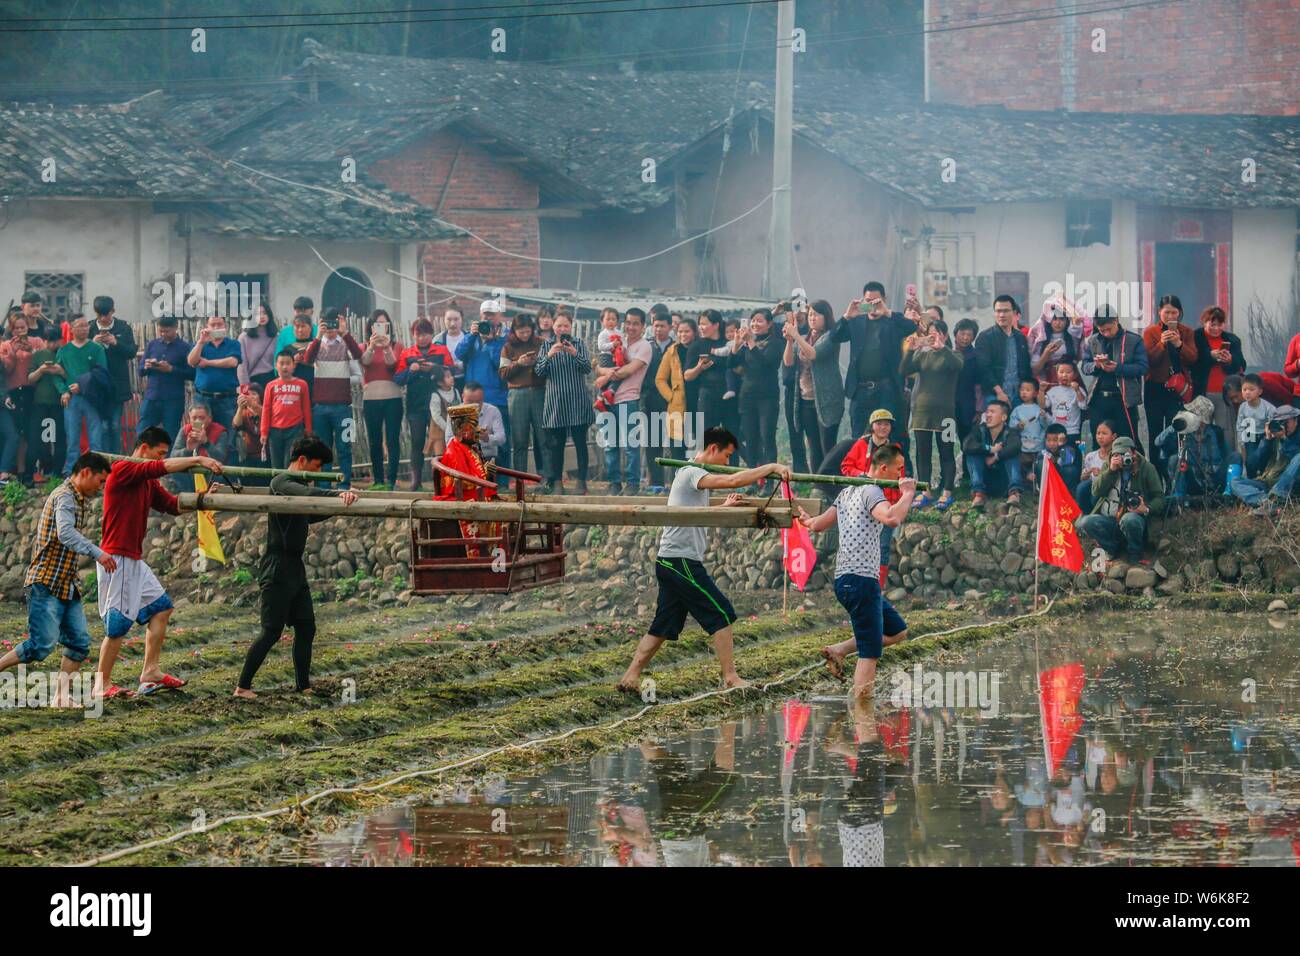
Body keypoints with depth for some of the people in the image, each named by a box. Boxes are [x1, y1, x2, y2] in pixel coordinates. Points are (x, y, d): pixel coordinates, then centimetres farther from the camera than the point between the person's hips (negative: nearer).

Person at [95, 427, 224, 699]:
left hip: (134, 560, 10)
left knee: (160, 607, 15)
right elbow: (161, 468, -25)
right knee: (118, 624, -6)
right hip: (117, 559, -10)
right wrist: (197, 460, -22)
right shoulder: (122, 470, -13)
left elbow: (173, 505, 14)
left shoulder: (148, 482, 16)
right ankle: (103, 684, 1)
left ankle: (150, 672, 19)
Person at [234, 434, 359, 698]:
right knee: (272, 632, -9)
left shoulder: (298, 485, 19)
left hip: (295, 568, 10)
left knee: (306, 628, 8)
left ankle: (303, 686, 15)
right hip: (277, 569, -10)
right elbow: (307, 494, -33)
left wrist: (339, 505, 28)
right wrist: (338, 495, -45)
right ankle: (242, 687, -3)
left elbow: (310, 516, 36)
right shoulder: (281, 483, -12)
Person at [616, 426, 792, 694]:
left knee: (663, 626, 11)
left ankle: (630, 677, 10)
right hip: (681, 561, -10)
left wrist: (724, 508, 25)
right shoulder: (690, 473, -12)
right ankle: (730, 678, -3)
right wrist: (771, 468, -19)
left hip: (669, 563, 10)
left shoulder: (694, 476, 20)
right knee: (722, 614, -6)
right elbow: (733, 481, -26)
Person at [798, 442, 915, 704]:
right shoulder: (871, 491, -11)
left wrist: (805, 519, 47)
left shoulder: (848, 492, 18)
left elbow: (818, 524, 25)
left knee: (897, 631, 18)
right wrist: (908, 494, -16)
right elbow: (892, 518, -31)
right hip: (861, 579, -10)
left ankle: (839, 650, 12)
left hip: (844, 579, 10)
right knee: (870, 653, -8)